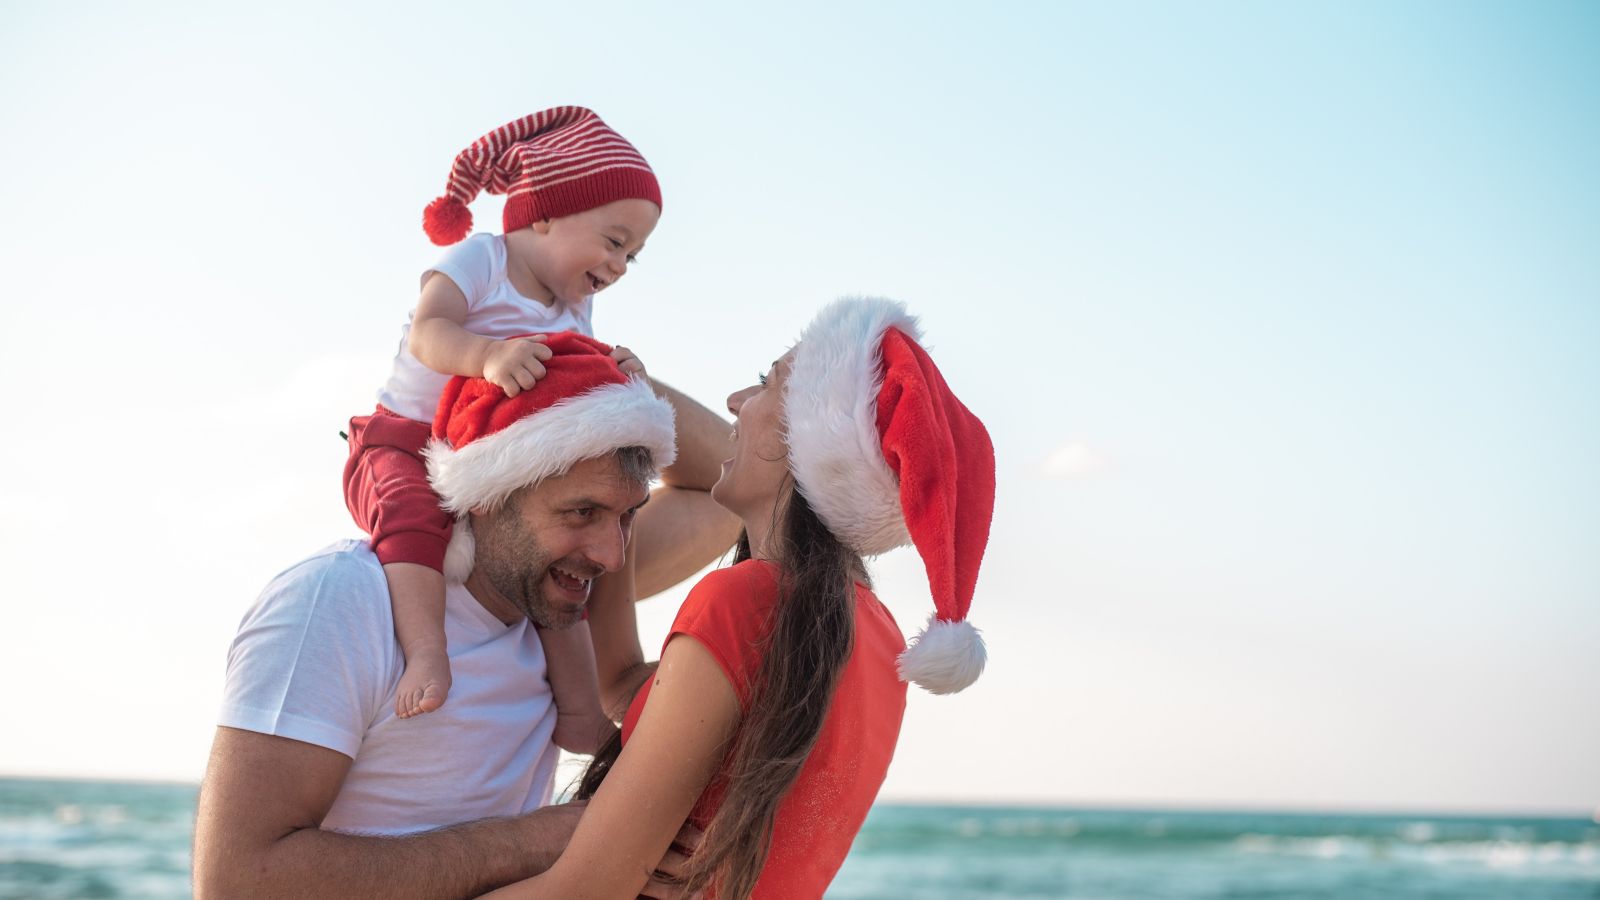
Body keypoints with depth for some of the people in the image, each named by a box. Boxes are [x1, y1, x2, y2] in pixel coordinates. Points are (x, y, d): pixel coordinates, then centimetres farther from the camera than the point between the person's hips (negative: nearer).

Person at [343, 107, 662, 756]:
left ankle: (578, 713, -2)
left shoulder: (575, 311, 13)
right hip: (403, 444, -6)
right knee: (413, 511, -37)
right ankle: (425, 651, -47)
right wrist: (489, 355, -45)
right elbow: (426, 333, -25)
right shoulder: (477, 260, -9)